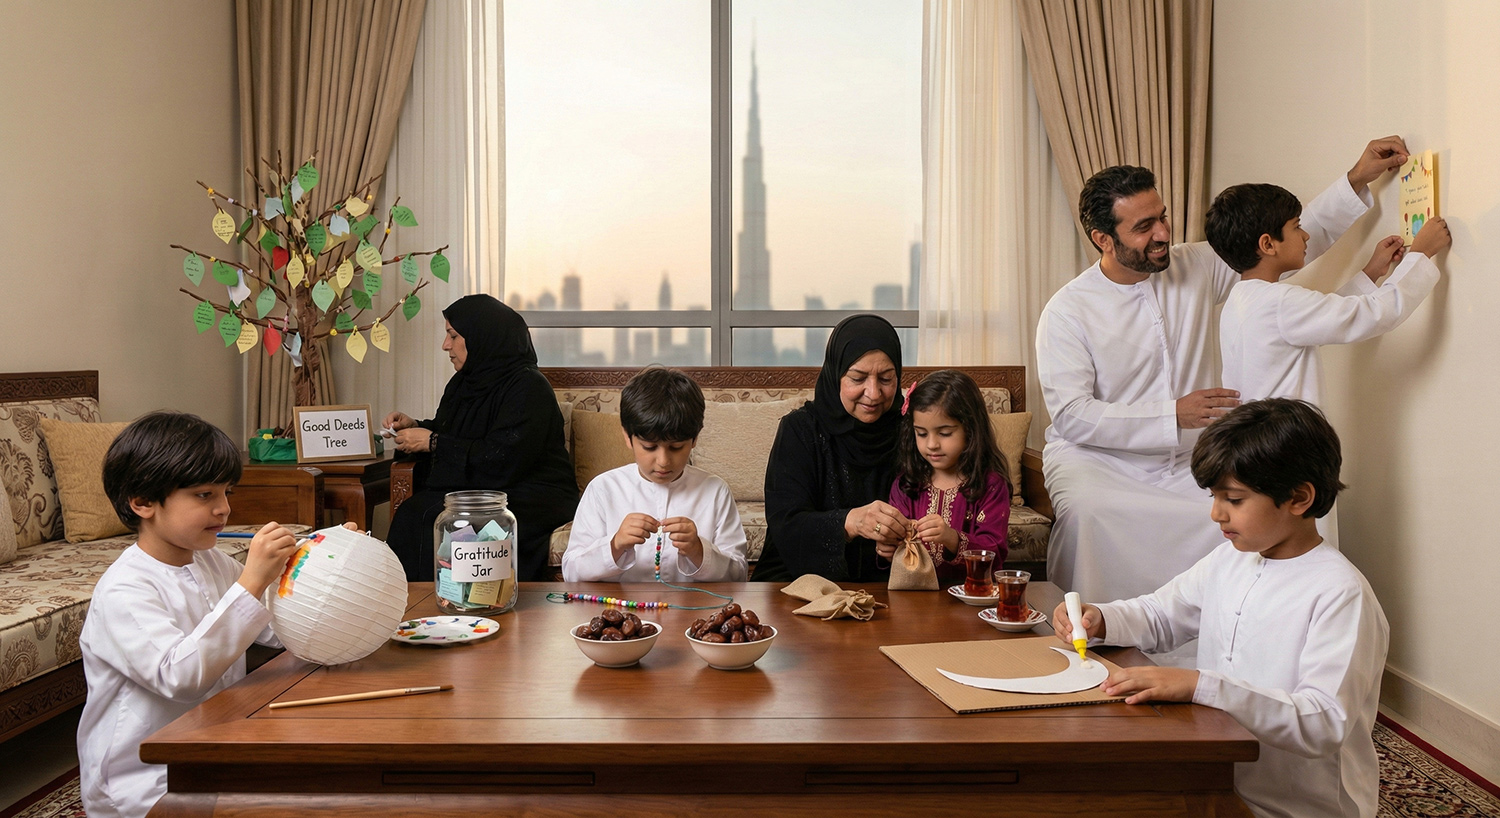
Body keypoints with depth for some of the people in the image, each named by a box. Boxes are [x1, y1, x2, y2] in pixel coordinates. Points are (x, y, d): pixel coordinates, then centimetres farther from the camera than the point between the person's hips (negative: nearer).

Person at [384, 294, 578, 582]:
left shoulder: (528, 387, -12)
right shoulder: (464, 382, 14)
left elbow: (502, 459, -21)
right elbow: (449, 433, 30)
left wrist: (432, 442, -14)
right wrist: (414, 426, 8)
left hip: (529, 502, -7)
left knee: (430, 518, -30)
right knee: (412, 512, -23)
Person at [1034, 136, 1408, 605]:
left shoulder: (1197, 268, 4)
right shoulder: (1067, 311, -9)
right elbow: (1072, 415, -17)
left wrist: (1357, 180, 3)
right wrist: (1173, 415, -22)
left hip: (1185, 462, 4)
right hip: (1096, 457, -3)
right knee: (1084, 512, -36)